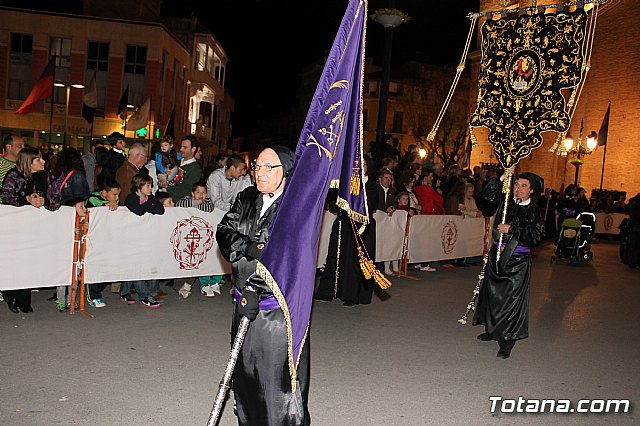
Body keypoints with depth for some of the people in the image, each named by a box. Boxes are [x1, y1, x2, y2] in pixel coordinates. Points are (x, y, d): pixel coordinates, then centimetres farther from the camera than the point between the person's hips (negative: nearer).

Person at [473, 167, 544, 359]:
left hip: (517, 261, -4)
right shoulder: (505, 201, 4)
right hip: (497, 255, 4)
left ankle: (507, 341, 7)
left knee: (511, 299, -3)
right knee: (492, 294, 14)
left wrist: (511, 229, -19)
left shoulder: (534, 212, -4)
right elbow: (487, 195, -10)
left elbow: (534, 237, -13)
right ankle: (492, 330, 32)